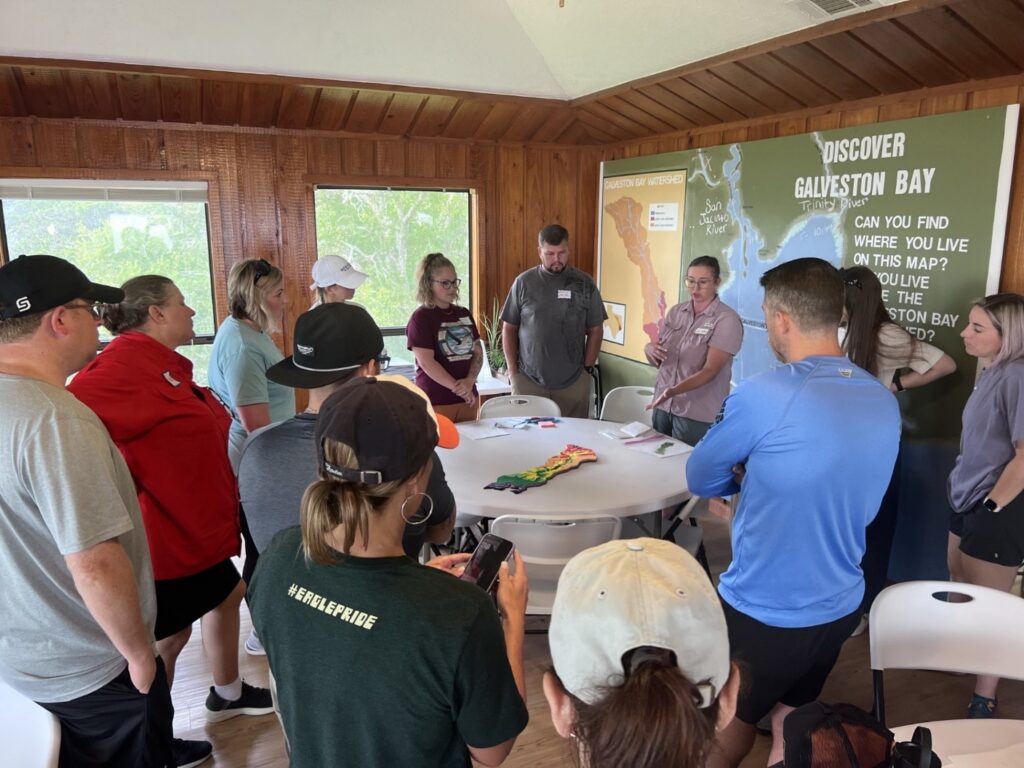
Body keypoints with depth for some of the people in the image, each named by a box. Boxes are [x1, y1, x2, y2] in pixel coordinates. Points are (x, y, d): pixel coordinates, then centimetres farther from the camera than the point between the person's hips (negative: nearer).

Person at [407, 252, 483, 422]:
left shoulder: (464, 314, 11)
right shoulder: (421, 317, -7)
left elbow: (478, 352, 10)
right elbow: (426, 362, -14)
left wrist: (470, 381, -7)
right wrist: (457, 387, -14)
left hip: (468, 400, 6)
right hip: (436, 402, -5)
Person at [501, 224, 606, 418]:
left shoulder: (585, 283, 2)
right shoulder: (523, 282, 1)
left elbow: (594, 330, 7)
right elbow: (509, 329, 6)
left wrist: (587, 369, 2)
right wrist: (513, 371, 1)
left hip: (573, 383, 1)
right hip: (528, 381, 0)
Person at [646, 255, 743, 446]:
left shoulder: (727, 319, -10)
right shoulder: (675, 312, 7)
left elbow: (710, 370, -17)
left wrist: (673, 391, -30)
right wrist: (649, 349, -11)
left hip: (698, 416, -5)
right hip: (663, 406, 5)